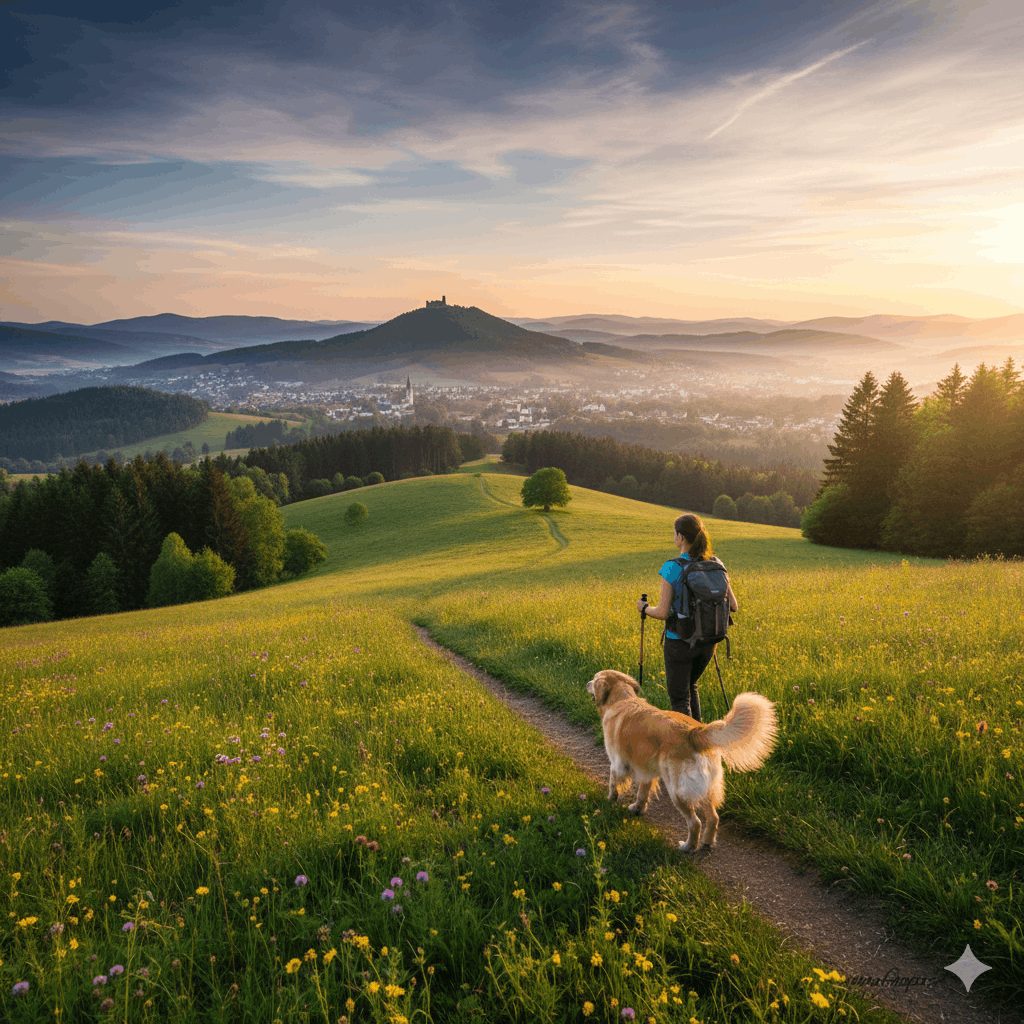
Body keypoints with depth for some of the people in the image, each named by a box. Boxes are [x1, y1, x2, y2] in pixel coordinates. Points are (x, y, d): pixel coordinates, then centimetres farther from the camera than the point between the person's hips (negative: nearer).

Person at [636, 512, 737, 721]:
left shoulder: (672, 567, -16)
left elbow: (663, 612, -18)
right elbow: (733, 606, 0)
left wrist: (644, 607, 3)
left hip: (679, 642, -5)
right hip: (707, 641, 5)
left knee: (679, 698, 9)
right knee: (690, 686, 29)